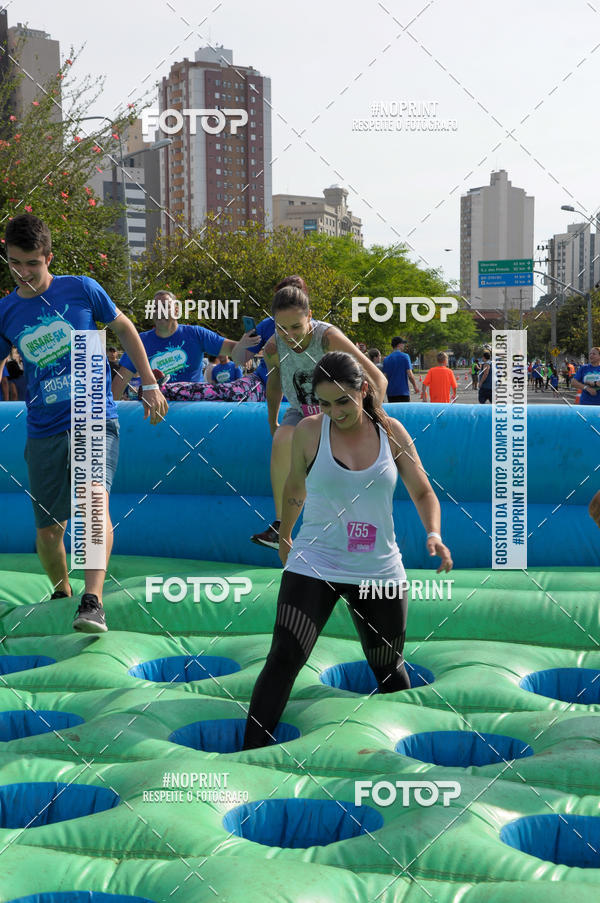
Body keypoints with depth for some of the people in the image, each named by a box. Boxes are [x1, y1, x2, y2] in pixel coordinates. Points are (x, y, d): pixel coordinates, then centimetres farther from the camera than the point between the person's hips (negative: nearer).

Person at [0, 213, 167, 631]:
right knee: (48, 529, 5)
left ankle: (93, 602, -32)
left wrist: (150, 384, 9)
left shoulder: (82, 289, -2)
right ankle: (61, 595, 33)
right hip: (44, 431, 3)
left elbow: (125, 329, 11)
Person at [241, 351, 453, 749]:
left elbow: (423, 493, 5)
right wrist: (284, 535, 23)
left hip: (380, 570, 2)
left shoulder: (391, 432, -1)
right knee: (284, 660, -14)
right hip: (313, 565, -2)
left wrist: (434, 534, -13)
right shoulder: (310, 430, -5)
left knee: (389, 667, 16)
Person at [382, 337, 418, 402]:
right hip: (403, 392, -4)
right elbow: (410, 374, -9)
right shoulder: (405, 356, -5)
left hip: (390, 392, 4)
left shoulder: (386, 359, 6)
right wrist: (415, 386, 5)